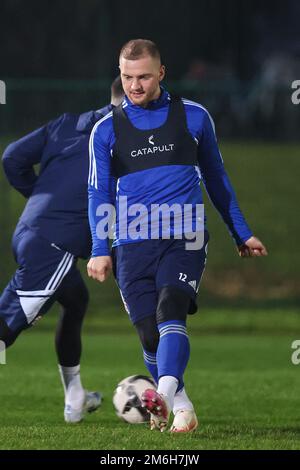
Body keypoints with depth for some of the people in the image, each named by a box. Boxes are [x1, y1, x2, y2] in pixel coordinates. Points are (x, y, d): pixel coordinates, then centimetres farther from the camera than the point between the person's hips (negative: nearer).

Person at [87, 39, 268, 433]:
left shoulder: (193, 116, 8)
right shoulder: (106, 129, 9)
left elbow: (216, 178, 18)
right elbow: (99, 194, 10)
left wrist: (242, 234, 20)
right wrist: (100, 250, -3)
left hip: (184, 238, -2)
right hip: (133, 244, 2)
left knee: (170, 311, -25)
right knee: (149, 334, -2)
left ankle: (164, 394, -42)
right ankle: (181, 407, 16)